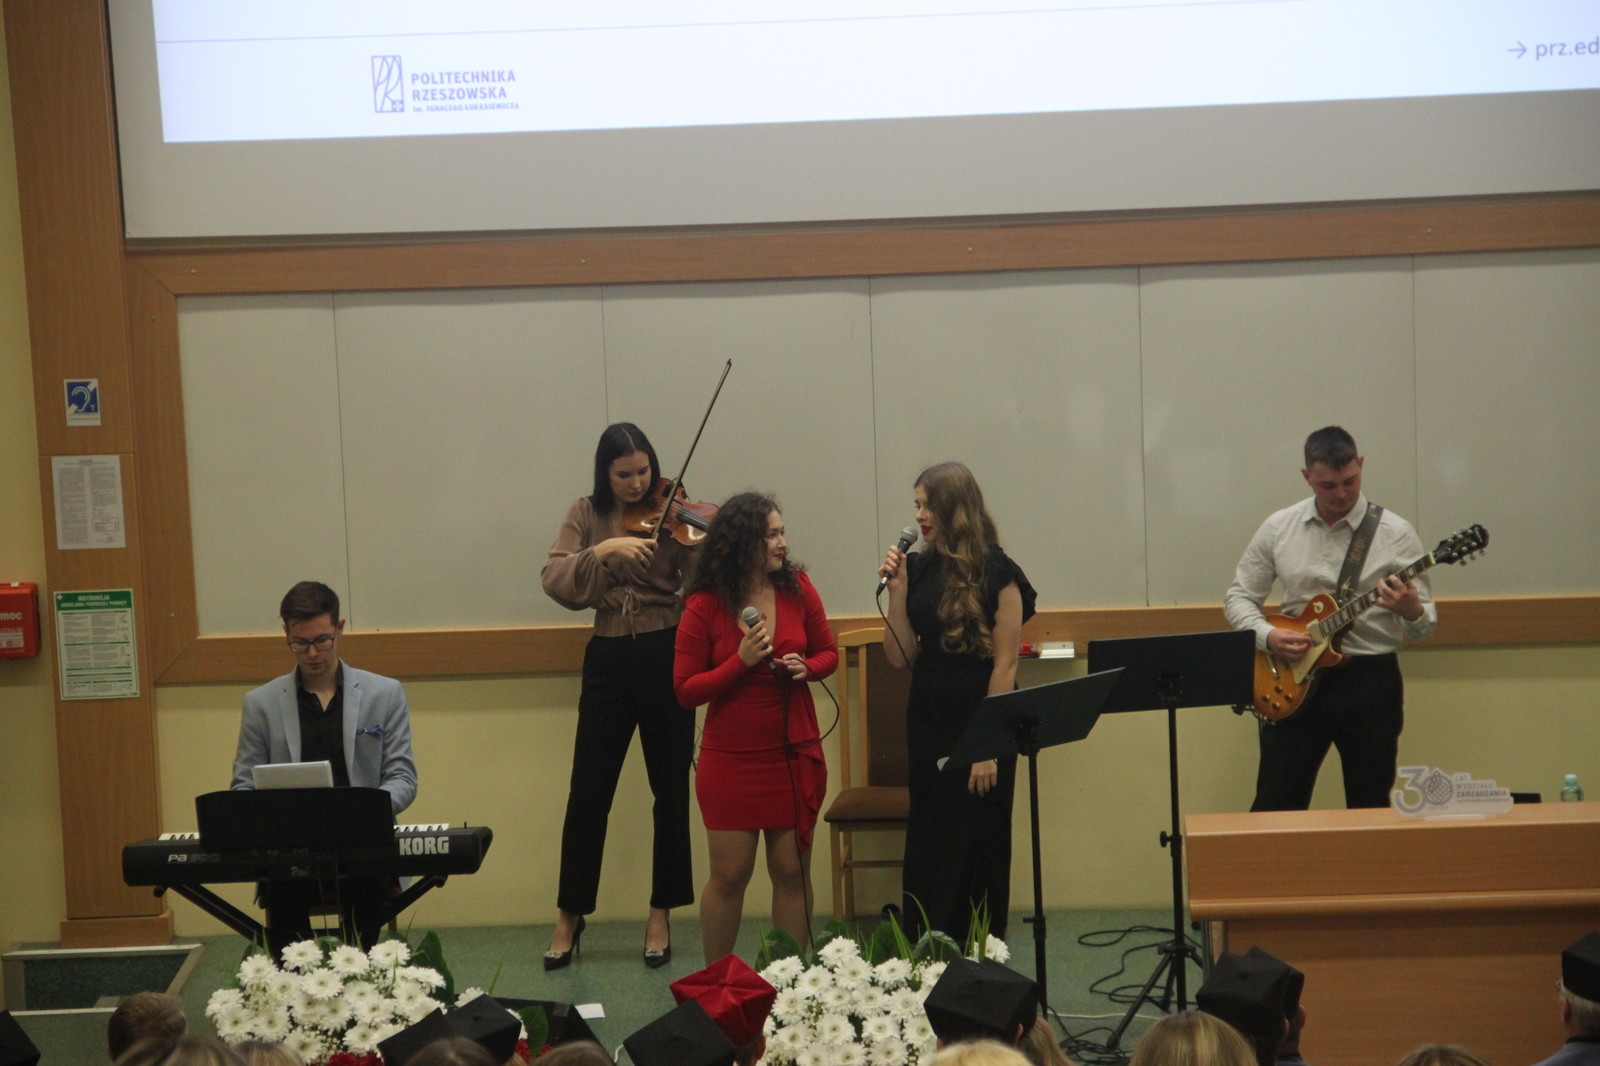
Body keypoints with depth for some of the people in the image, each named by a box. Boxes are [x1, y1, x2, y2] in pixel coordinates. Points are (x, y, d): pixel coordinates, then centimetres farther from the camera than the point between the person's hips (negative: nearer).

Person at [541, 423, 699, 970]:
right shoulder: (586, 515, 3)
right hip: (608, 659, 1)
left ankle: (661, 915, 18)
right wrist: (603, 551, -25)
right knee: (588, 793, 4)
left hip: (666, 657, -1)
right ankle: (570, 915, 17)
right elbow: (555, 581, -10)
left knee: (671, 790, 5)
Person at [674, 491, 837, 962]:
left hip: (794, 753, 3)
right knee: (729, 874, 2)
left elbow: (828, 652, 13)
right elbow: (685, 690, -7)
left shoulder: (796, 587, 0)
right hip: (731, 759, -3)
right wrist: (741, 661, -19)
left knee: (792, 870, 7)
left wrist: (807, 668, -10)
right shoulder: (705, 606, -8)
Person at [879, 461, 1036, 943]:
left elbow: (1005, 664, -11)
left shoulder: (996, 573, -10)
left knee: (979, 849, 5)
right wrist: (897, 589, -7)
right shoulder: (917, 568, 4)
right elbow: (900, 656, 3)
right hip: (928, 723, 5)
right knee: (928, 851, 9)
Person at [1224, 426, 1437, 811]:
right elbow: (1238, 596, 9)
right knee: (1274, 807, 2)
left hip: (1371, 681, -1)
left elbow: (1425, 625, -1)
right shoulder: (1278, 529, 3)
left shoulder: (1396, 534, -3)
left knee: (1371, 808, 6)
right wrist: (1267, 635, -10)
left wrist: (1412, 611, -25)